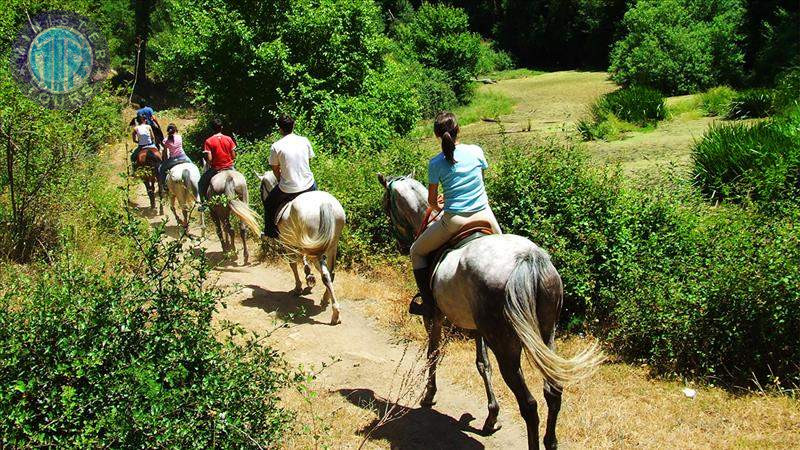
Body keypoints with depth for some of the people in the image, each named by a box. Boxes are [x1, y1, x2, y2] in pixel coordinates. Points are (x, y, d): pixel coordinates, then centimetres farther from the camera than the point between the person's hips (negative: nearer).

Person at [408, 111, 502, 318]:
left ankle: (429, 305, 12)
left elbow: (432, 200, 2)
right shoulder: (476, 151, 0)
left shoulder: (436, 163, -5)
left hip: (454, 221, -3)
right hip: (484, 216, 3)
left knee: (417, 251, 18)